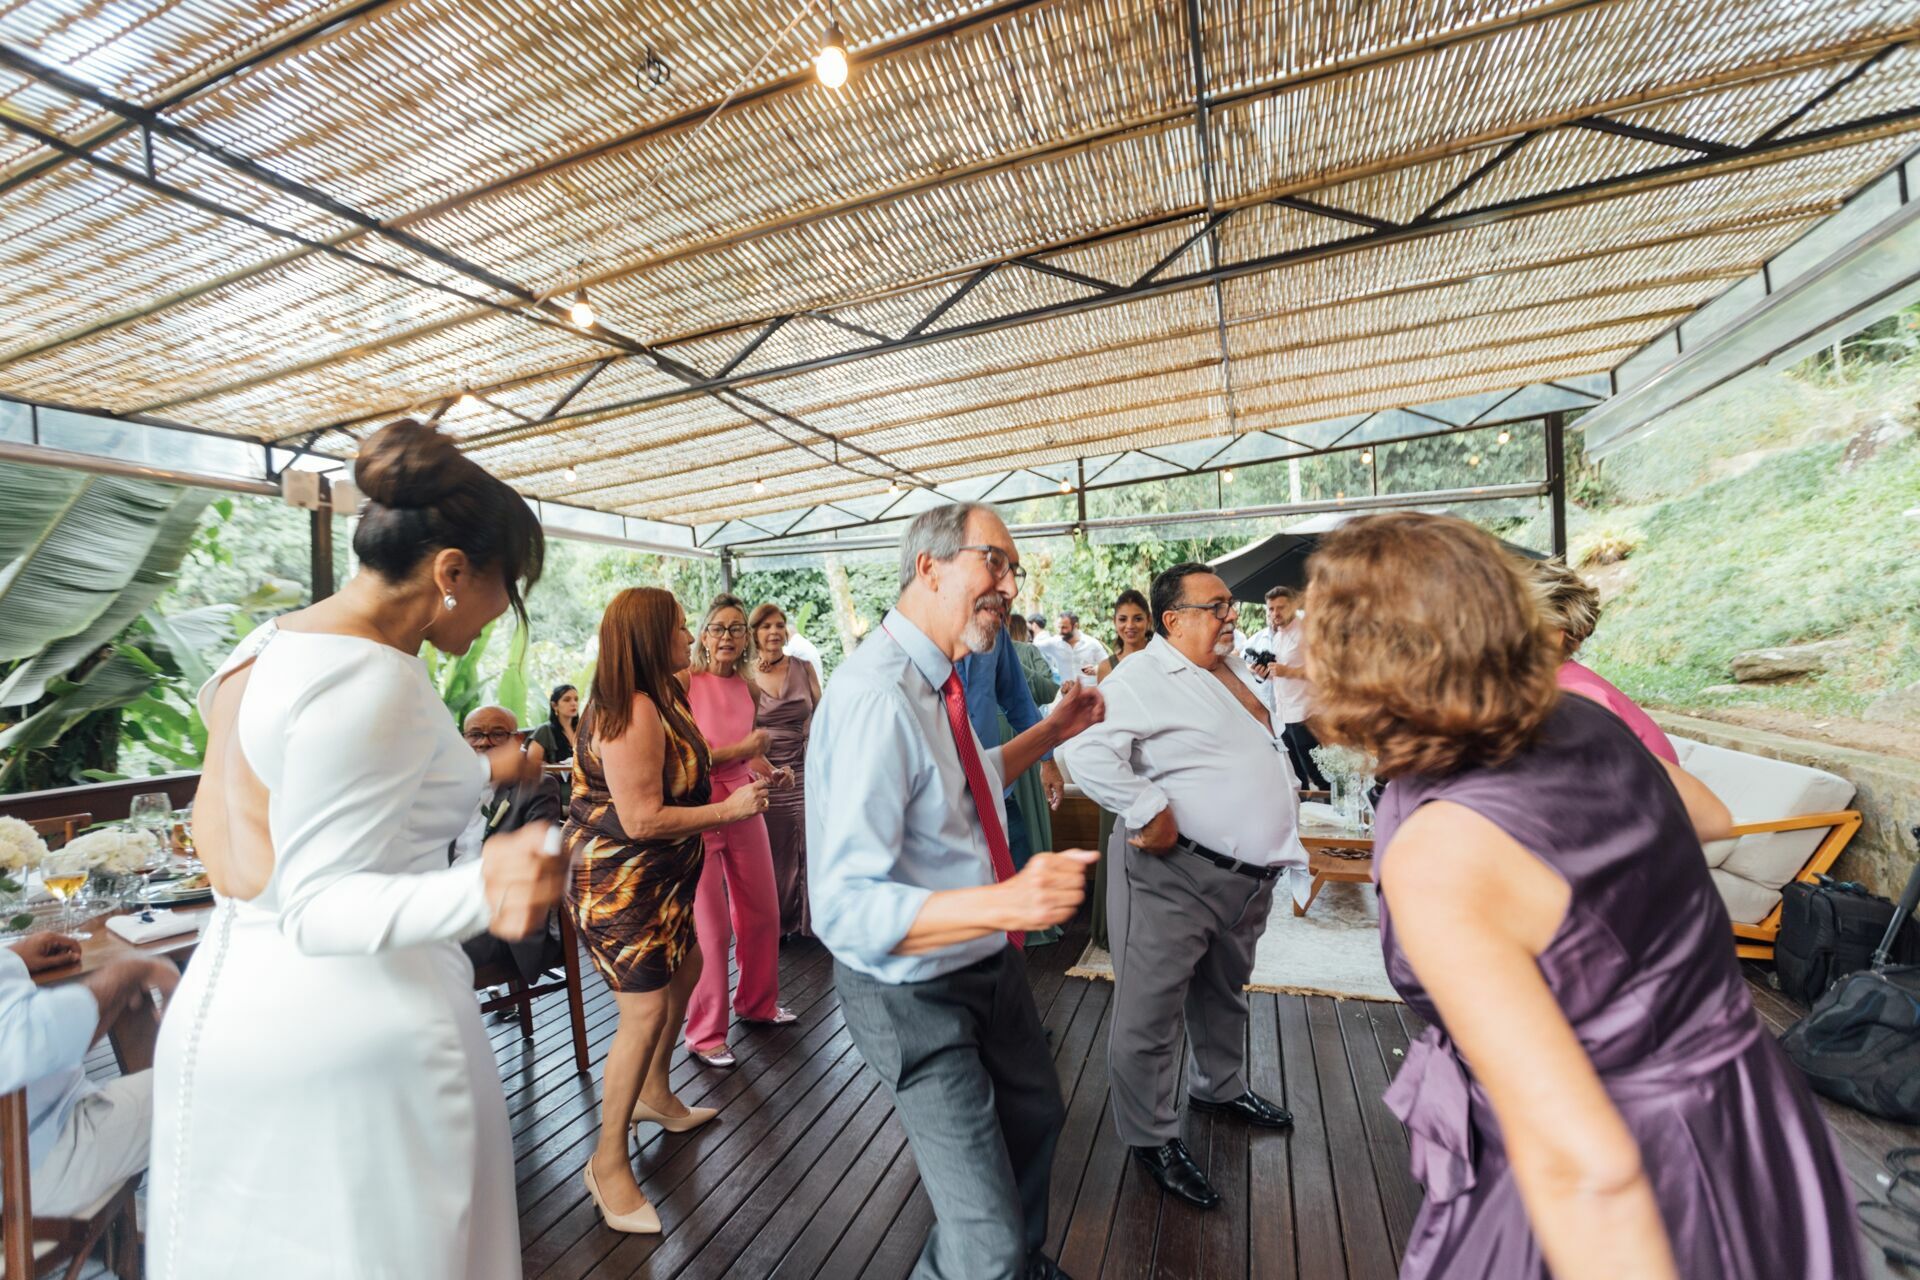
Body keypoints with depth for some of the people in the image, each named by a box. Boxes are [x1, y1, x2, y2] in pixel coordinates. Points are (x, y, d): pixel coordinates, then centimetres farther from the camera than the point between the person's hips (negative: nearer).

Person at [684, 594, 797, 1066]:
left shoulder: (746, 688, 7)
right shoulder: (685, 683, -12)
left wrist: (772, 772, 3)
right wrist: (742, 750, -18)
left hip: (744, 807, 6)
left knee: (763, 912, 15)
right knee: (711, 928, 2)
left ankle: (757, 1003, 38)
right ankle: (704, 1034, 22)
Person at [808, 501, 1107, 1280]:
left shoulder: (939, 680, -3)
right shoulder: (877, 696, -32)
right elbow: (845, 908, -35)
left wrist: (1049, 732, 9)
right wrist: (1004, 901, -46)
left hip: (989, 962, 10)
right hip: (915, 992, -9)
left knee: (1035, 1113, 31)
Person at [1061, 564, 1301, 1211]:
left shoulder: (1232, 667, 13)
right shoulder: (1141, 678, -18)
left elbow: (1267, 749, 28)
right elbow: (1088, 752, -31)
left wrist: (1282, 818, 19)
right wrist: (1149, 812, -28)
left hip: (1250, 872, 9)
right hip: (1172, 872, -9)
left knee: (1226, 993, 27)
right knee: (1152, 1007, 2)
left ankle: (1220, 1087, 51)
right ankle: (1152, 1136, 23)